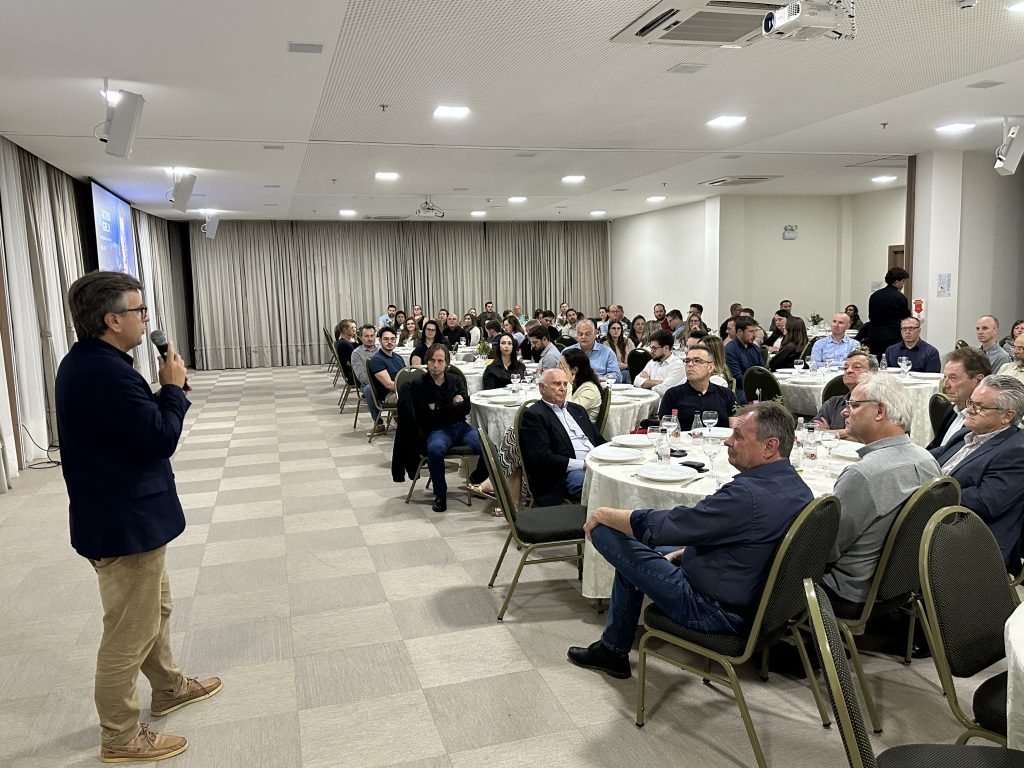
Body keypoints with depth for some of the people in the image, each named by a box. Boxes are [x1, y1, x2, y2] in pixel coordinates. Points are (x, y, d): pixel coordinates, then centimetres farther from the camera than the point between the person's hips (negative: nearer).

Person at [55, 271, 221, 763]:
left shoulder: (86, 362, 7)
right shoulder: (105, 372, -27)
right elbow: (161, 438, -23)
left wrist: (162, 389, -1)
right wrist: (173, 386, -13)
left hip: (120, 513, 11)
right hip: (125, 522, -11)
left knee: (154, 605, 26)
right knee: (129, 631, 5)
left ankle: (169, 688, 44)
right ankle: (120, 738, 22)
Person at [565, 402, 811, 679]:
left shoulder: (747, 495, -30)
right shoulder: (797, 487, 1)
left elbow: (657, 527, -24)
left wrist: (603, 514, -9)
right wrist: (684, 551, 9)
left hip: (718, 611, -10)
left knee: (605, 532, -9)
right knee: (639, 548, 23)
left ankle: (613, 650, 12)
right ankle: (613, 648, 30)